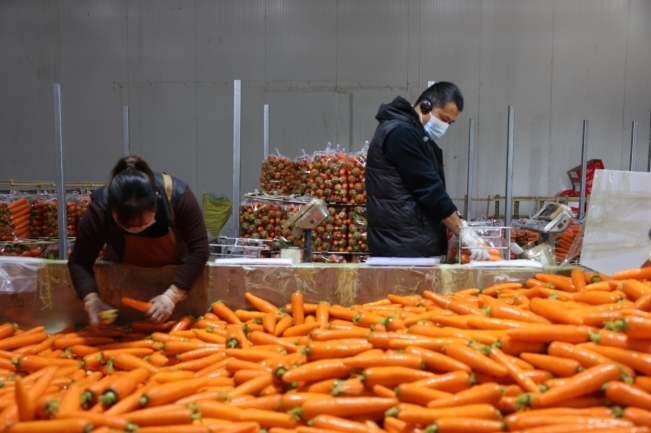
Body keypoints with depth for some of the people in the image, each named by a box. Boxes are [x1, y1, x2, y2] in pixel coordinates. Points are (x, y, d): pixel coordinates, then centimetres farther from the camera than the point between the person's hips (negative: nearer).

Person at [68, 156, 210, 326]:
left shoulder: (178, 195, -37)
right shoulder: (99, 210, -33)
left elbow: (199, 249, -33)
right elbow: (79, 261, -23)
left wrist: (172, 295, -40)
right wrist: (92, 301, -39)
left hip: (174, 270, 0)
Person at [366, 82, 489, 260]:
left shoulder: (413, 134, 18)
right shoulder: (401, 133, -15)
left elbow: (429, 188, 19)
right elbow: (429, 190, -17)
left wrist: (460, 225, 8)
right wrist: (463, 231, -12)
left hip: (414, 243, 10)